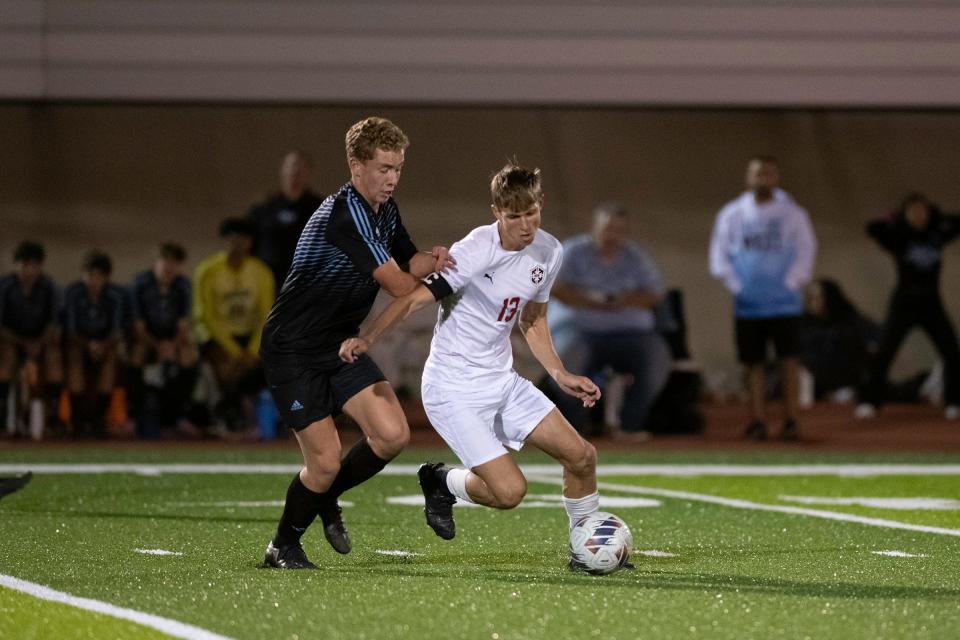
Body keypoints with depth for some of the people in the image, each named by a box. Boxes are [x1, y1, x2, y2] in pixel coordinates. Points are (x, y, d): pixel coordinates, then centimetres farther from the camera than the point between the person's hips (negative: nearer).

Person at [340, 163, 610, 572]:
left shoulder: (549, 252, 3)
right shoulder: (476, 251, -20)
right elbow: (416, 297, -23)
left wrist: (561, 376, 13)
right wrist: (368, 338, -36)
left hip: (502, 381, 7)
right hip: (454, 390, -7)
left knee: (581, 456, 0)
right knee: (510, 490, -17)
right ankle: (442, 483, 14)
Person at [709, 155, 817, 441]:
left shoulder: (793, 214, 3)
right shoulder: (731, 214, 6)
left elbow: (806, 250, 3)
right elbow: (719, 252, 8)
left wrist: (792, 283, -8)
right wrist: (734, 283, -3)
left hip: (784, 301, -1)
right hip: (748, 304, 2)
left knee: (789, 360, -6)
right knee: (753, 363, 2)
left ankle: (791, 420, -2)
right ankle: (758, 420, 5)